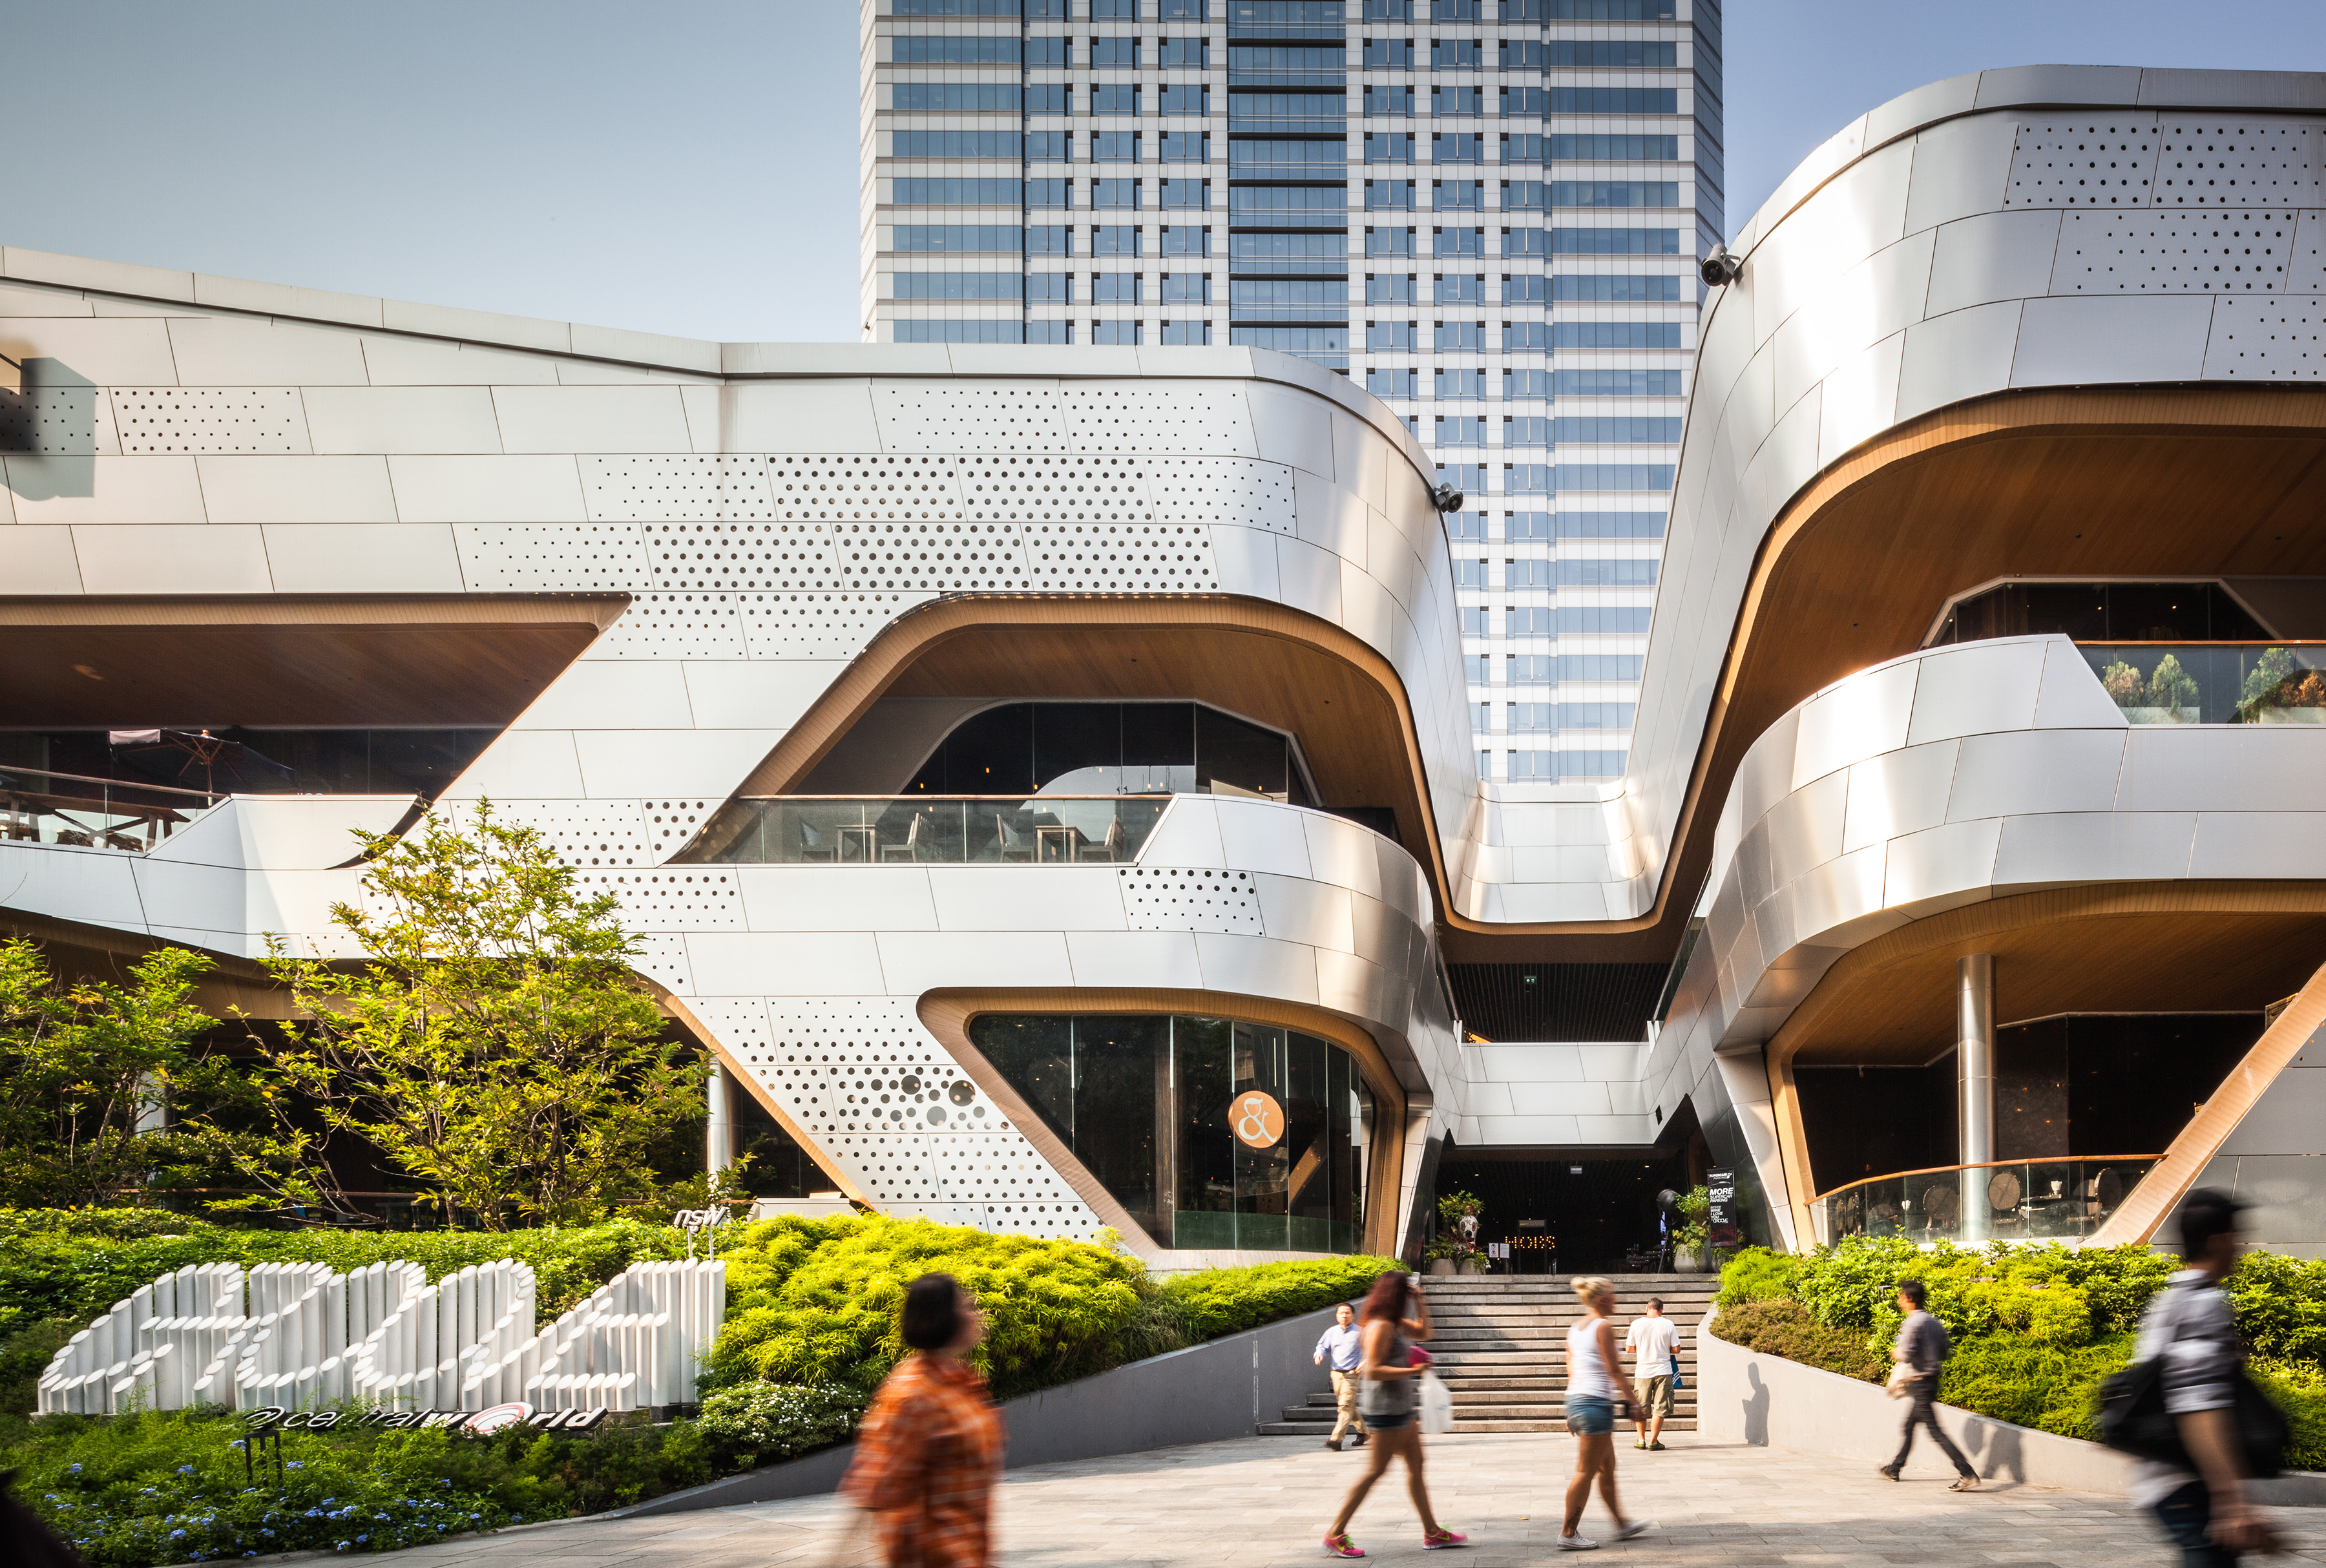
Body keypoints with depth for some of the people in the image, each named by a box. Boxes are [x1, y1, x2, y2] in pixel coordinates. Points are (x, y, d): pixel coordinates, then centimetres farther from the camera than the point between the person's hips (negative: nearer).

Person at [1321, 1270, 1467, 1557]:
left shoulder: (1396, 1324, 12)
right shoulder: (1381, 1327, -18)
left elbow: (1423, 1332, 27)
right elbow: (1373, 1371, -24)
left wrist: (1420, 1302, 13)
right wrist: (1413, 1370, -22)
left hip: (1399, 1407, 10)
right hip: (1385, 1408, -10)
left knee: (1416, 1465, 13)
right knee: (1376, 1470, -7)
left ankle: (1433, 1533, 19)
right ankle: (1335, 1535, -4)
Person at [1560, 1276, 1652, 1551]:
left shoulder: (1575, 1329, 13)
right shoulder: (1604, 1326, -11)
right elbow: (1613, 1369, -13)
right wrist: (1630, 1398, -4)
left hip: (1575, 1400, 9)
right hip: (1596, 1402, -9)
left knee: (1607, 1467, 19)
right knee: (1586, 1472, -3)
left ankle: (1622, 1525, 30)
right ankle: (1569, 1534, -1)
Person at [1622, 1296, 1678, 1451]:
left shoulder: (1637, 1324, -3)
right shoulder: (1668, 1324, -5)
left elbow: (1629, 1349, 2)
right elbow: (1676, 1349, -3)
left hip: (1643, 1371, 1)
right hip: (1663, 1371, -1)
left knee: (1640, 1408, 13)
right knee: (1660, 1408, 4)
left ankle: (1641, 1439, 20)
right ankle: (1654, 1441, 3)